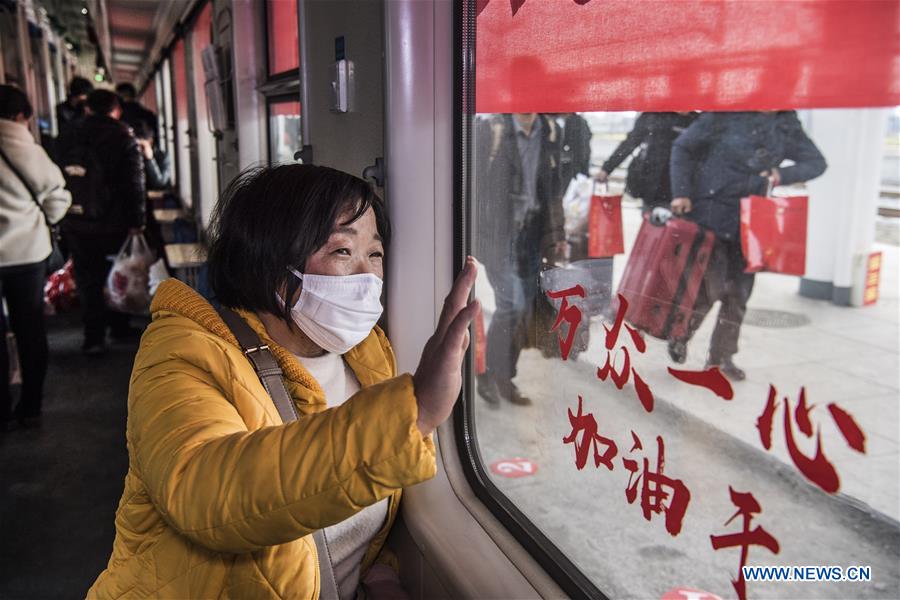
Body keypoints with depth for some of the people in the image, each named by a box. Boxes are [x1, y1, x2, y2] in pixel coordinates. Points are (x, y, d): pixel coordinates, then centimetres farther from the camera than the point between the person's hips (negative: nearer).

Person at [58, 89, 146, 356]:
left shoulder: (69, 141, 6)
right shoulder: (125, 140, -7)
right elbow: (135, 185, -12)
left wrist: (62, 218, 15)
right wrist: (136, 222, -8)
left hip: (76, 225, 3)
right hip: (113, 224, -3)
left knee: (88, 280, 8)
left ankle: (94, 337, 5)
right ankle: (119, 327, 24)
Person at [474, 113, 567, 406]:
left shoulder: (550, 132, 7)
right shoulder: (489, 129, -8)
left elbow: (553, 188, 14)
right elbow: (475, 184, -6)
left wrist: (557, 235, 13)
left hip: (532, 236, 5)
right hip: (497, 235, -5)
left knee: (524, 311, 7)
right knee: (512, 303, -13)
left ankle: (504, 379, 23)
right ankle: (489, 375, 7)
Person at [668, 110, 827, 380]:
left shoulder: (786, 125, 4)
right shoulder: (725, 115, -8)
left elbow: (816, 162, 11)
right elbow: (683, 147, -2)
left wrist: (783, 174, -9)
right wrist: (681, 192, -11)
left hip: (748, 220, 5)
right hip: (710, 212, -5)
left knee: (738, 292, 7)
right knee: (711, 287, -9)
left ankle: (720, 357, 21)